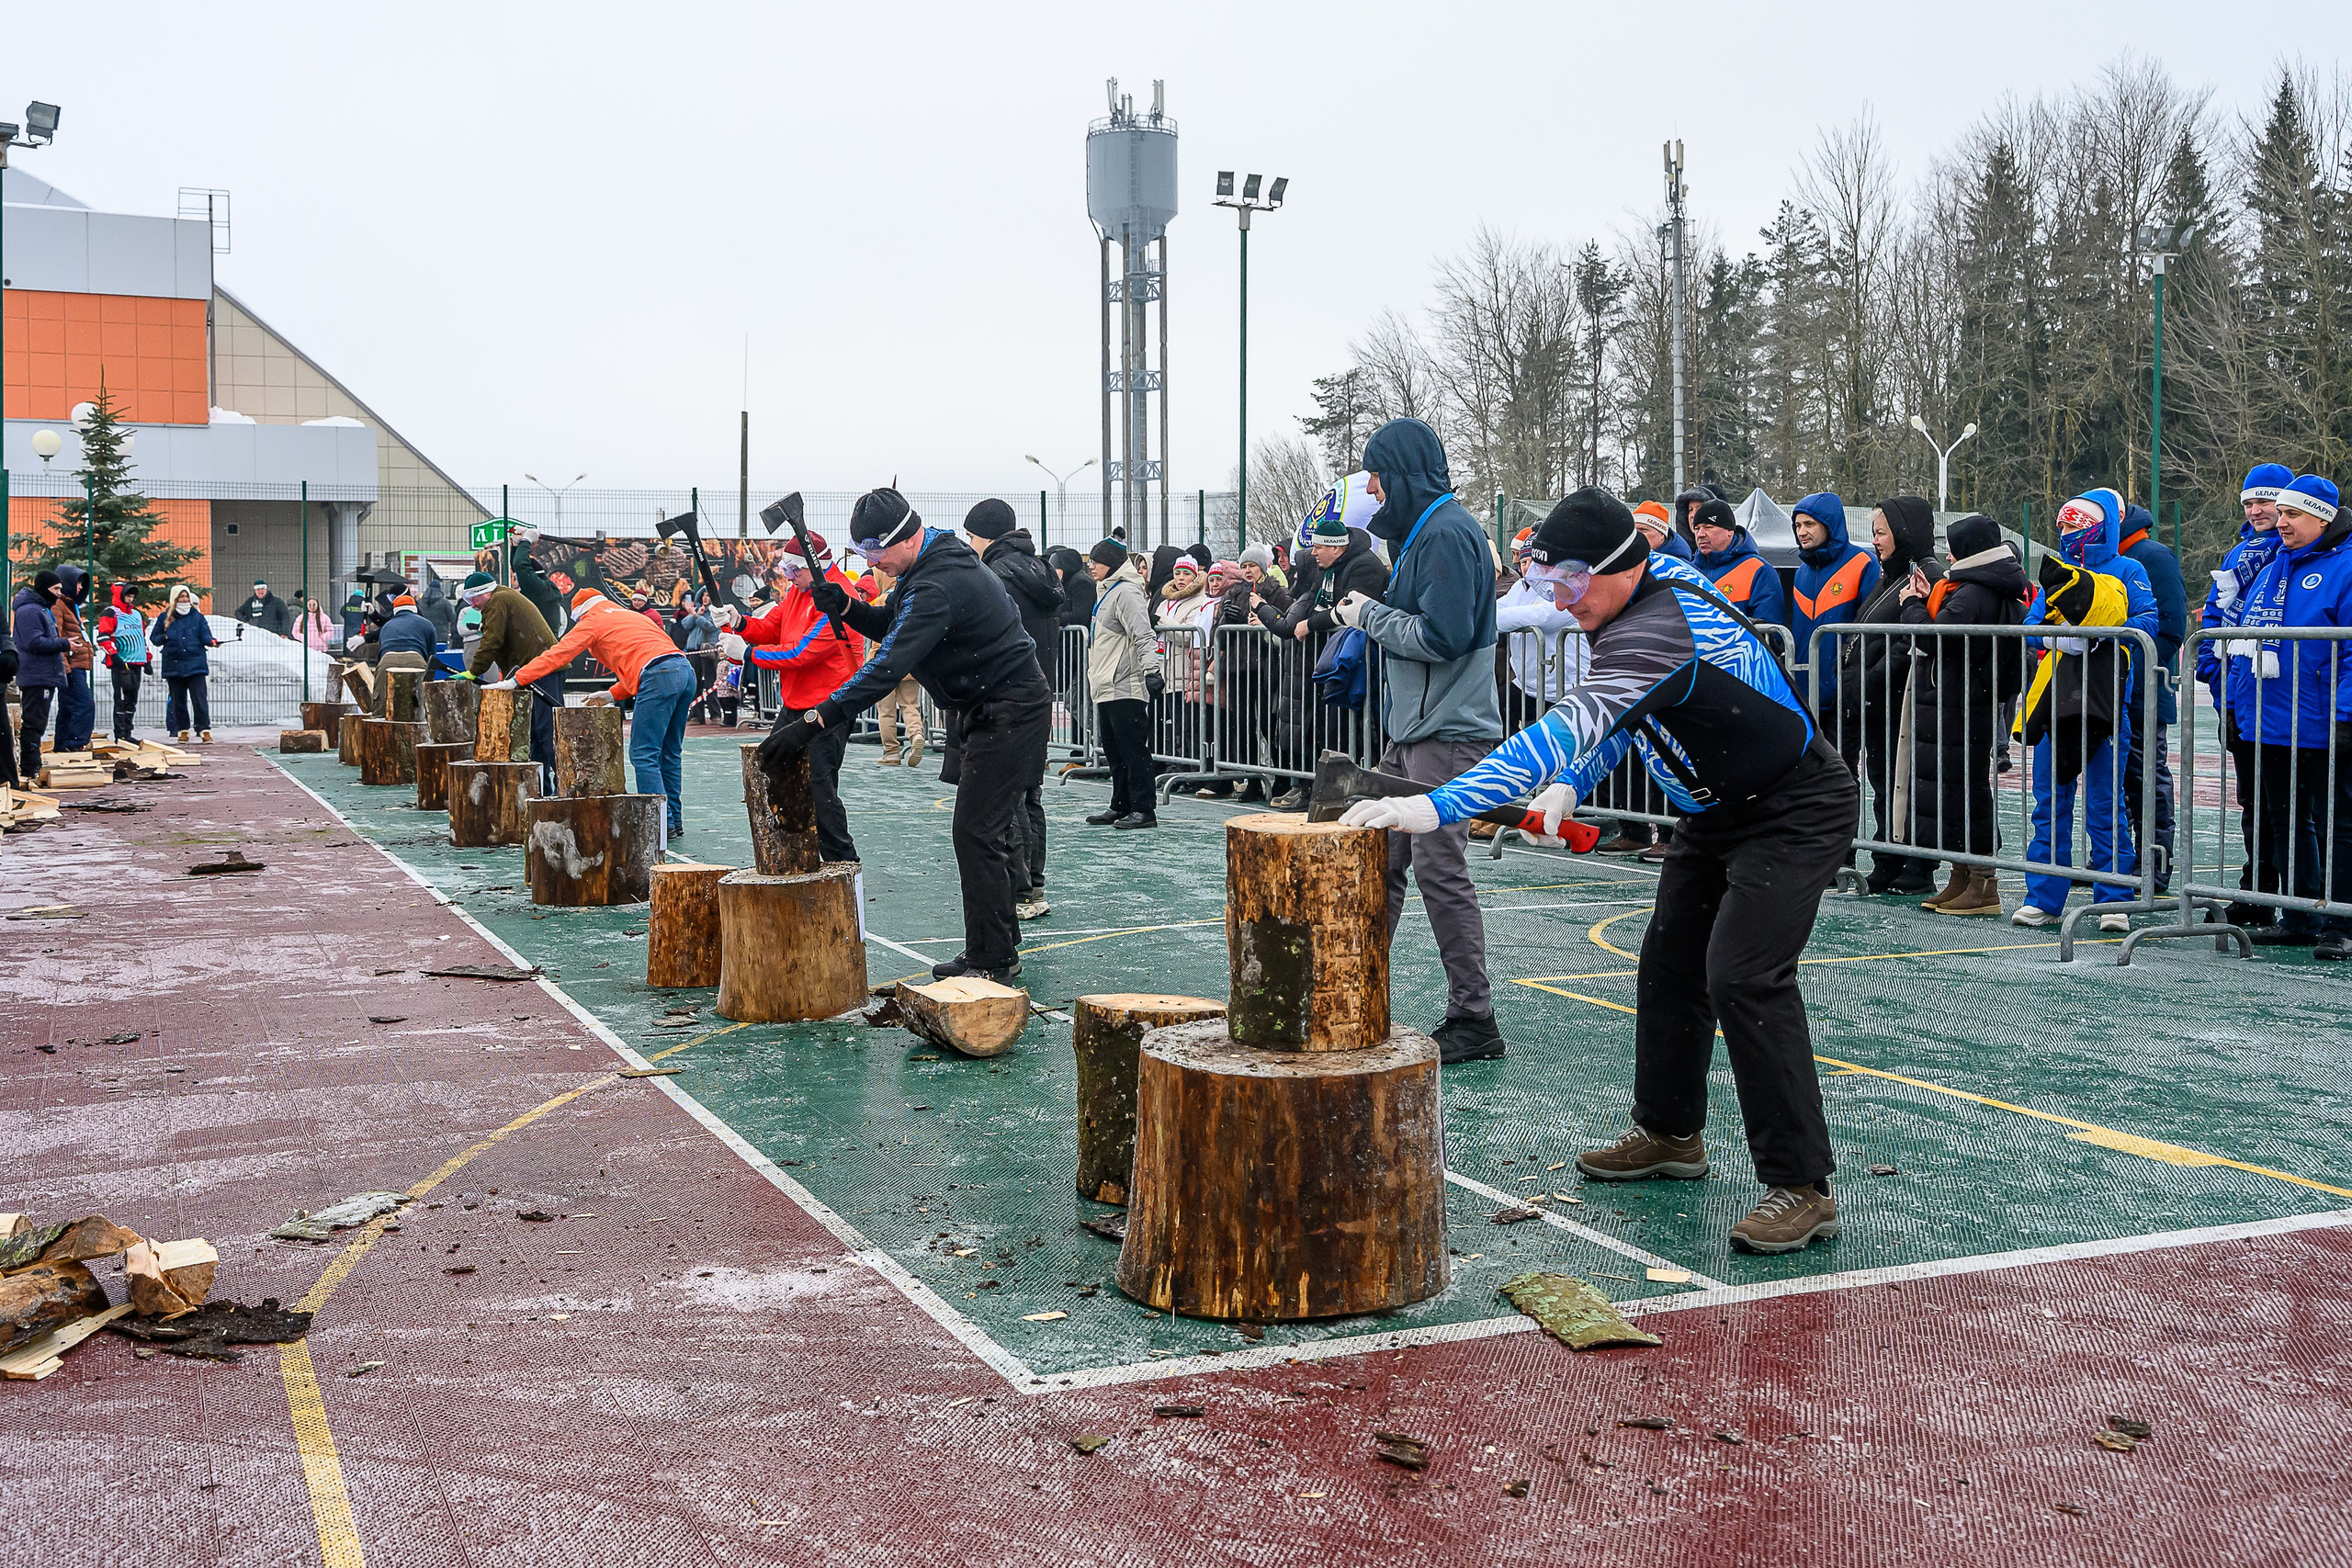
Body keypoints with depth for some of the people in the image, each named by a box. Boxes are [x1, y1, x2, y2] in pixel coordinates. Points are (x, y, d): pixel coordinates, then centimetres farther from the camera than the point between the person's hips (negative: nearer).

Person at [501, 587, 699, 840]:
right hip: (685, 669, 8)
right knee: (670, 753, 16)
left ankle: (663, 823, -9)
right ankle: (674, 819, 18)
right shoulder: (631, 616, 34)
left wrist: (515, 681, 8)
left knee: (643, 755, -5)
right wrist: (613, 695, 31)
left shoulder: (593, 621, 12)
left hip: (658, 677, -8)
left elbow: (558, 653, 7)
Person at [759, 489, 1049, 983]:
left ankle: (990, 961, -5)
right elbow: (891, 623, 17)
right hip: (994, 709, 11)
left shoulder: (938, 584, -26)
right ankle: (1000, 947, 24)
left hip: (1012, 712, -11)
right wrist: (847, 607, -5)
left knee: (976, 832, -10)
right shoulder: (933, 562, 7)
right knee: (988, 829, 15)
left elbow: (890, 665, -33)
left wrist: (815, 721, -36)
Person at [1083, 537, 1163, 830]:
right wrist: (1094, 679, 28)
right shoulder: (1105, 592, 19)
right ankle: (1120, 806, 22)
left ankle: (1143, 810, -5)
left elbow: (1143, 635, -22)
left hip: (1125, 687, -10)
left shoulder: (1126, 592, -12)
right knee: (1114, 751, 14)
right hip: (1106, 688, 10)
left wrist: (1151, 669, -33)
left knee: (1133, 750, -7)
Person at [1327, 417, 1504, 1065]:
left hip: (1448, 734, -10)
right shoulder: (1421, 530, 18)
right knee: (1378, 857, 12)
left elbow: (1442, 636, -22)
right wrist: (1370, 612, 9)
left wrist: (1372, 615, -10)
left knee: (1439, 869, -8)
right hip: (1410, 730, 11)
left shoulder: (1449, 533, -14)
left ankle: (1474, 1021, -2)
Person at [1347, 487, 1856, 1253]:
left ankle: (1801, 1187, -13)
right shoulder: (1659, 581, -3)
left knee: (1743, 978, -20)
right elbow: (1619, 717, 10)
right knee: (1670, 962, 14)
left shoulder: (1658, 627, -33)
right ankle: (1670, 1134, 30)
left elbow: (1576, 725, -44)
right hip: (1715, 814, 10)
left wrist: (1439, 805, -49)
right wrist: (1570, 784, -7)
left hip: (1795, 814, -10)